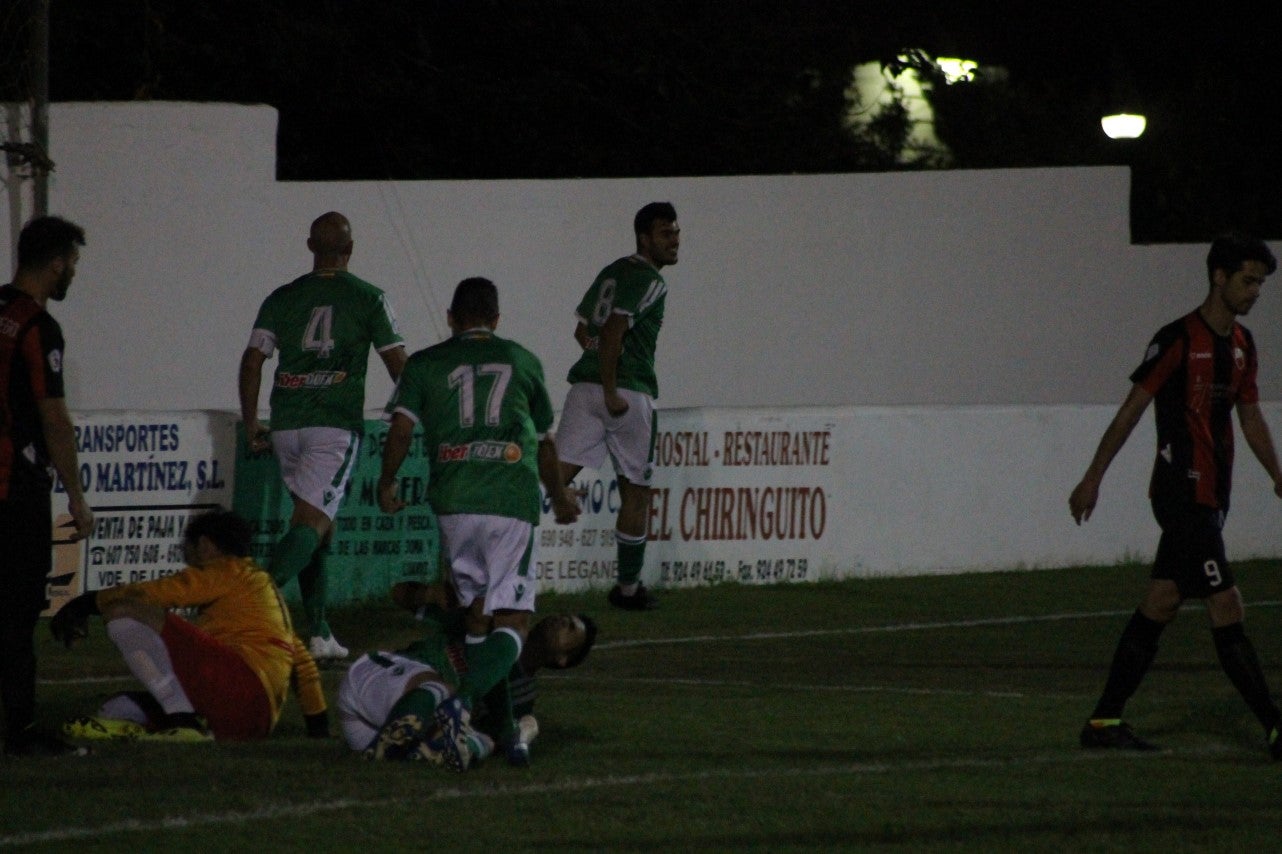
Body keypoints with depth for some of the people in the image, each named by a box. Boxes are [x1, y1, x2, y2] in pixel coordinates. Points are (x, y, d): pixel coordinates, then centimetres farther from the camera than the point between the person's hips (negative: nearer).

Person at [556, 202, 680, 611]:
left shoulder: (611, 272, 19)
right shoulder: (650, 281, -8)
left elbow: (582, 330, 24)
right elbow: (613, 330, -19)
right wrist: (612, 391, -19)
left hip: (584, 387, 7)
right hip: (628, 393, -7)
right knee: (635, 493, 10)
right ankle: (628, 587, 20)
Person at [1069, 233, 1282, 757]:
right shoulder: (1179, 340, -12)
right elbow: (1132, 409, -9)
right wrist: (1094, 477, -7)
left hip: (1211, 496, 9)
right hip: (1182, 493, -9)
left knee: (1160, 605, 10)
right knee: (1226, 609, -9)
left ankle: (1104, 722, 14)